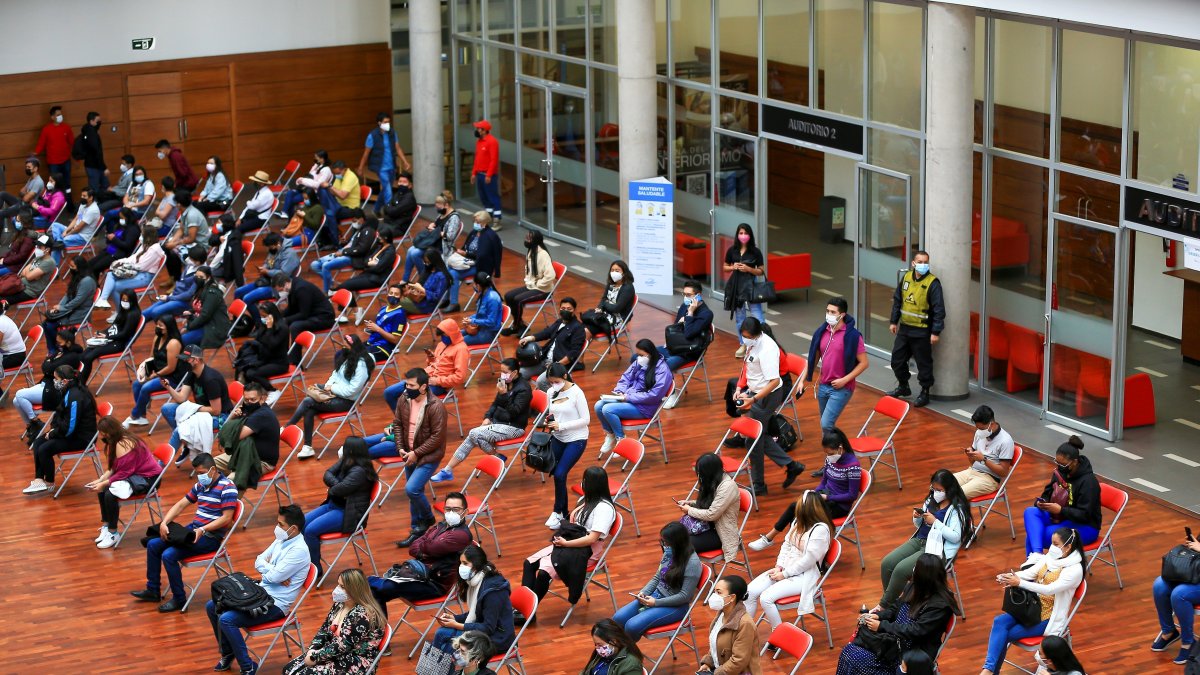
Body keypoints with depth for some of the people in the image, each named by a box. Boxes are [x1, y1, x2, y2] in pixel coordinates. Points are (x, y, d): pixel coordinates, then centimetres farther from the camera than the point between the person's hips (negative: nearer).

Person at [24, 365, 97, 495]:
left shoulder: (75, 397, -26)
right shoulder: (68, 391, 3)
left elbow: (69, 427, -27)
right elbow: (60, 414, 16)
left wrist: (52, 434, -13)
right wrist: (54, 429, -1)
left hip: (81, 437, -10)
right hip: (70, 432, 10)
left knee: (44, 449, -17)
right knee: (37, 442, 3)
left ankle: (49, 483, 5)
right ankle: (39, 480, -1)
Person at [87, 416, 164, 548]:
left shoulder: (122, 445, -23)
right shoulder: (117, 442, 8)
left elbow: (123, 473, -24)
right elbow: (113, 469, 11)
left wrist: (103, 483, -17)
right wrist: (100, 480, -1)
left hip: (147, 478, -11)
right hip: (135, 474, 11)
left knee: (110, 493, -25)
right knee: (102, 490, 2)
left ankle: (113, 533, -10)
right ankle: (106, 526, 7)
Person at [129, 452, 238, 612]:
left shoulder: (227, 488, -15)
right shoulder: (200, 485, 11)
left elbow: (226, 518, -20)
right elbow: (180, 505, 14)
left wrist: (202, 530, -28)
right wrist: (164, 522, -3)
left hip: (211, 536, -9)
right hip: (193, 529, 9)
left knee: (168, 555, -23)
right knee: (153, 544, 5)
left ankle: (179, 599, -9)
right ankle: (153, 590, 15)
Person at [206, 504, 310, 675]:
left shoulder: (299, 550, -21)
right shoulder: (281, 540, 8)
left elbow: (275, 576, -24)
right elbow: (258, 562, 10)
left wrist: (266, 569, -1)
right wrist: (273, 570, -10)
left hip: (276, 604, -10)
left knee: (226, 620, -25)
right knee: (212, 607, 7)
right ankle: (227, 653, 20)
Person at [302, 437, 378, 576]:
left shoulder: (359, 471, -23)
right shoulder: (345, 463, 5)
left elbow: (339, 490, -24)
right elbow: (328, 474, 5)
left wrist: (331, 490, -2)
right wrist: (336, 485, -14)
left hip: (348, 514, -10)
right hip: (333, 505, 10)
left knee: (310, 530, -20)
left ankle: (315, 569, -6)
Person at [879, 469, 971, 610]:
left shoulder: (956, 509, -10)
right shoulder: (931, 500, 11)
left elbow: (955, 537, -18)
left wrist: (935, 522, -20)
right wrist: (917, 518, -3)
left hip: (937, 549, -8)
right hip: (919, 540, 8)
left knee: (901, 569, -24)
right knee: (886, 563, -12)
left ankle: (884, 606, -10)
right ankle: (890, 601, 2)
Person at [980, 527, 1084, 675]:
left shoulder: (1075, 569, -17)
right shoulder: (1050, 558, 5)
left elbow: (1050, 589, -27)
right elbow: (1030, 572, -3)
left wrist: (1019, 583, -32)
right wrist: (1008, 577, -24)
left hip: (1049, 618, -6)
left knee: (1006, 634, -17)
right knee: (999, 621, -19)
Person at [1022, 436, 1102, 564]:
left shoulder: (1088, 481, -20)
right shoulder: (1060, 472, 1)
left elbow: (1084, 515, -22)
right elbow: (1048, 493, 13)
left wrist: (1060, 510, -32)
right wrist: (1041, 503, -10)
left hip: (1085, 527, -8)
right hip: (1059, 518, 8)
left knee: (1033, 535, -27)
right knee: (1030, 512, -22)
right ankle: (1036, 554, -38)